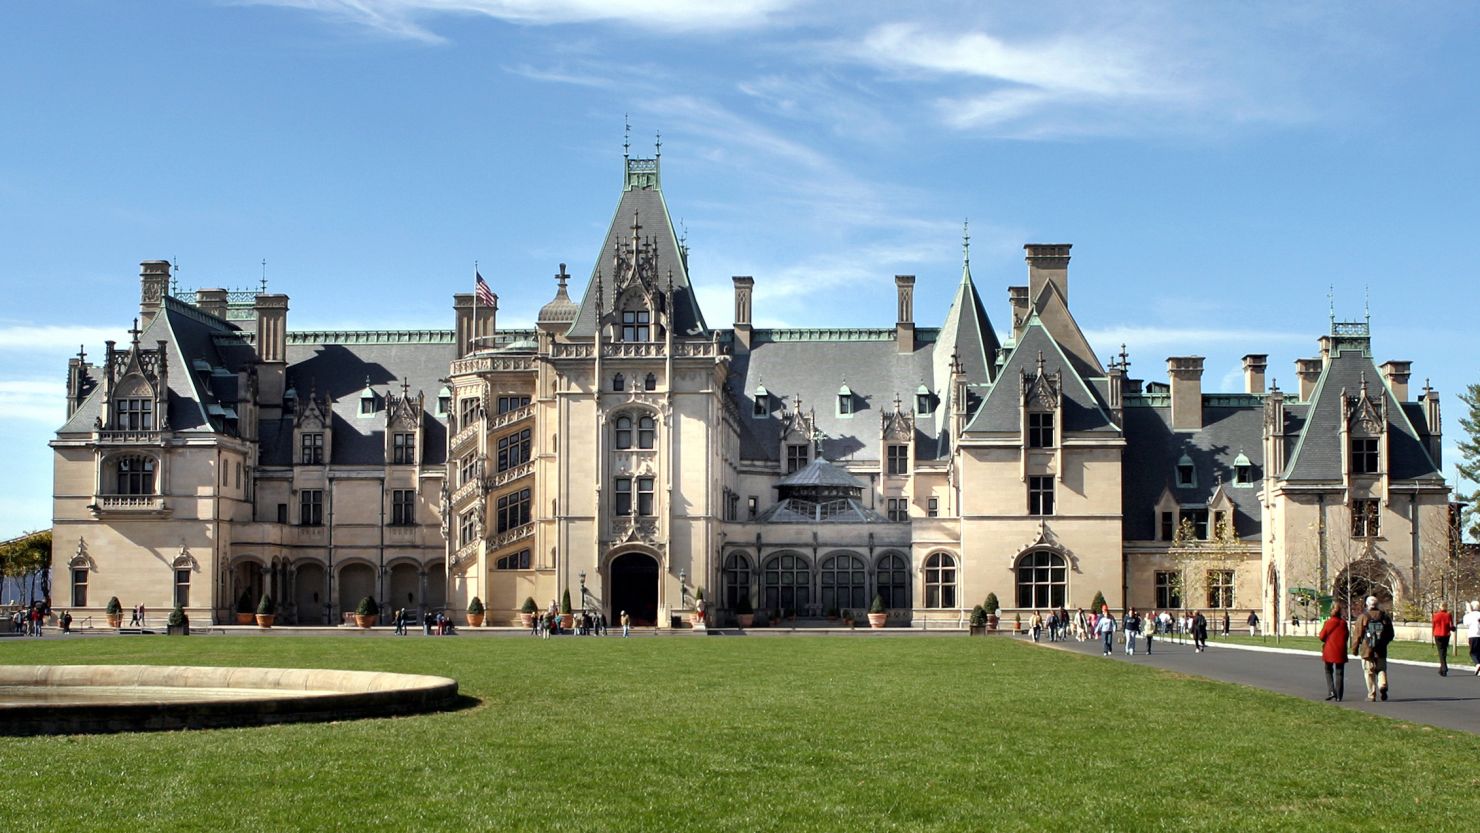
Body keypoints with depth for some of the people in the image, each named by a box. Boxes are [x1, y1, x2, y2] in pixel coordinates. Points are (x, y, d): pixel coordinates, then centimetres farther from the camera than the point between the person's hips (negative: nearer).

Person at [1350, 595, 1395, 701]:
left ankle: (1372, 695, 3)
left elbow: (1357, 635, -6)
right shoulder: (1385, 616, 6)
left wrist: (1354, 649, 3)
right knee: (1381, 669, 15)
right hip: (1381, 650, 3)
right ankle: (1383, 685, -12)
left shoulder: (1363, 617, -6)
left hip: (1367, 650, -3)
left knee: (1369, 673, 3)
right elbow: (1390, 634, 11)